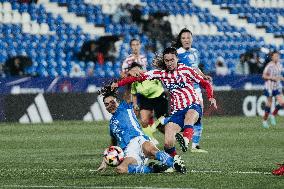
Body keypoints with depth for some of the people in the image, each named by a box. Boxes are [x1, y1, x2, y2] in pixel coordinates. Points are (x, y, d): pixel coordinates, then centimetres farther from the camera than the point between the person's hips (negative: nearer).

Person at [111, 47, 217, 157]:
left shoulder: (186, 70, 0)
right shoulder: (161, 73, 8)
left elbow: (205, 84, 5)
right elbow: (139, 77, 6)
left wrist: (211, 97, -12)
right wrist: (118, 84, -1)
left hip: (193, 106, -3)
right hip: (176, 111, 3)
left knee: (189, 116, -42)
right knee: (168, 142, -16)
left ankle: (185, 140, -63)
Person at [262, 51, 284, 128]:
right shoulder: (269, 66, -14)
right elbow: (264, 76, -11)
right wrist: (273, 78, -20)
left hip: (277, 87, 6)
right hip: (269, 86, -6)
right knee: (269, 104, 2)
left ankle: (273, 115, 14)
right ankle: (264, 120, 20)